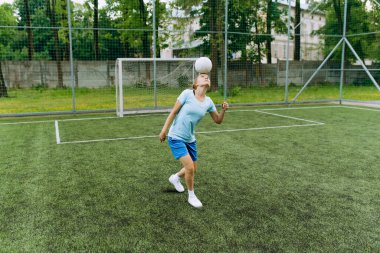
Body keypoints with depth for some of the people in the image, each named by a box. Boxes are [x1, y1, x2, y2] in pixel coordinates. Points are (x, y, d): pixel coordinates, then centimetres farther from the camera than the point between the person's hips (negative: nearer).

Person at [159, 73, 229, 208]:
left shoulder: (208, 102, -1)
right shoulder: (187, 93, -14)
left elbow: (218, 120, 7)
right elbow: (173, 112, -10)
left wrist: (224, 110, -12)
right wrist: (163, 130, -11)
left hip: (190, 139, 6)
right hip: (176, 137, -6)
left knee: (193, 169, 14)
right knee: (189, 167, -14)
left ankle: (175, 178, 46)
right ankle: (191, 196, 11)